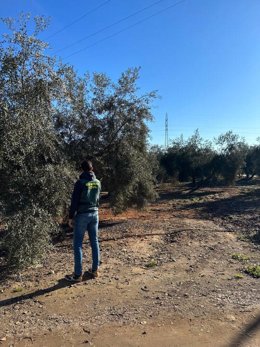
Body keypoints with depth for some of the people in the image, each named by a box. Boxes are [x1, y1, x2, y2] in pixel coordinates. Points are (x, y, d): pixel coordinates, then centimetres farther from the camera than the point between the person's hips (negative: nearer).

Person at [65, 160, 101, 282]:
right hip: (94, 214, 6)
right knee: (94, 242, 12)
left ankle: (78, 274, 5)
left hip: (82, 215, -6)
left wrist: (71, 217, -5)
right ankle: (95, 270, 20)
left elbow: (74, 201, -12)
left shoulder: (80, 182, -12)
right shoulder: (98, 182, 5)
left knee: (78, 244, 1)